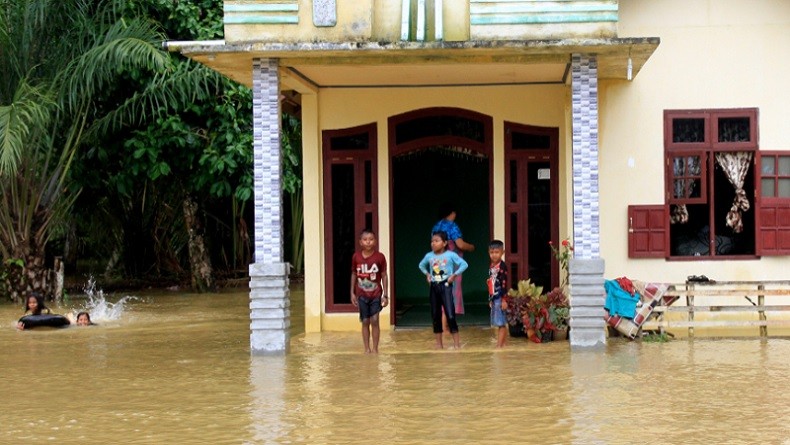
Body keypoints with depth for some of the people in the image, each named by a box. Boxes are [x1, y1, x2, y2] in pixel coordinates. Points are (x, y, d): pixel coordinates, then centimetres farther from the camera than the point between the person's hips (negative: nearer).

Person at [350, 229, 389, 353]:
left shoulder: (380, 257, -8)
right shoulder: (356, 257, -3)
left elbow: (384, 276, -3)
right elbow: (354, 275, 7)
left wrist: (385, 295, -4)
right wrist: (352, 293, 6)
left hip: (376, 295, -1)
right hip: (362, 295, 2)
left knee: (374, 321, -4)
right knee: (365, 322, 6)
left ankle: (375, 348, 6)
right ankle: (367, 348, 14)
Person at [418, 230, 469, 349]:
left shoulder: (450, 255, -9)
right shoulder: (429, 256, 4)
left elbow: (464, 264, -8)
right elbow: (421, 265, 24)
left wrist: (454, 275, -13)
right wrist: (427, 274, 9)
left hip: (446, 286, -5)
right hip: (434, 287, 5)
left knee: (450, 315, -11)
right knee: (435, 316, 7)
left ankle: (456, 344, -5)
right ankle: (439, 344, 16)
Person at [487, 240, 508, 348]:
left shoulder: (502, 266, -12)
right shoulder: (491, 266, 12)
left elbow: (504, 284, -15)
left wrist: (504, 299, -18)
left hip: (500, 297, -8)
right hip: (493, 297, 8)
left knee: (501, 323, -7)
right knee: (497, 323, 11)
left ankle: (500, 345, -8)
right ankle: (501, 344, 16)